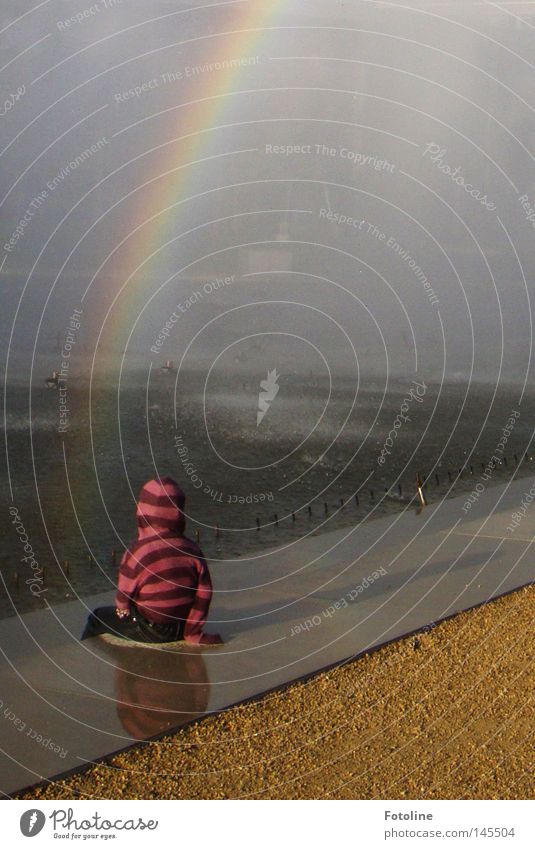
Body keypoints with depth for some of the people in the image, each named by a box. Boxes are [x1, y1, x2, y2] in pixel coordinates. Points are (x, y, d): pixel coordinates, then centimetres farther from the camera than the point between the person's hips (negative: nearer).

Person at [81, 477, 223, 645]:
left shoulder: (137, 553, -24)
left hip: (149, 632, -5)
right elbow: (204, 595, -6)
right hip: (181, 629, 5)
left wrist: (121, 610, 12)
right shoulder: (192, 550, -11)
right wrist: (192, 632, 5)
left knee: (97, 618, 19)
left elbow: (123, 598, -11)